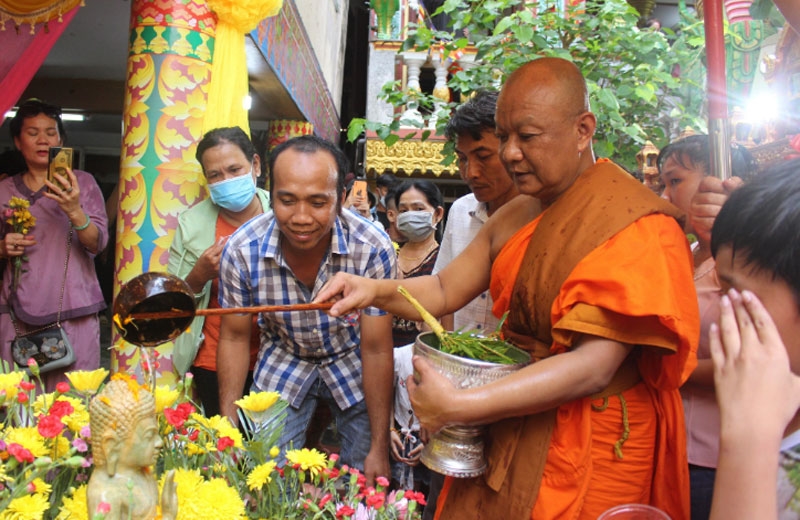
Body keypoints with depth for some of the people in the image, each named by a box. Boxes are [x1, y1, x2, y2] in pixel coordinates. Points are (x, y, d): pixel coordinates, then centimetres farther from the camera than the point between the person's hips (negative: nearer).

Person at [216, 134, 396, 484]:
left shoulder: (373, 248, -29)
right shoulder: (241, 250, -23)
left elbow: (376, 349, -19)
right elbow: (234, 337, -7)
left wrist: (379, 447, -14)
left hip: (352, 366, -1)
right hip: (282, 366, 1)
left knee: (365, 485, 6)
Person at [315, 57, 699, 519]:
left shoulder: (635, 226, -20)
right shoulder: (516, 216, 4)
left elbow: (594, 367, -26)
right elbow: (445, 290, 7)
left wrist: (460, 407, -29)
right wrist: (375, 291, -13)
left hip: (593, 443, -6)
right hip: (514, 423, 6)